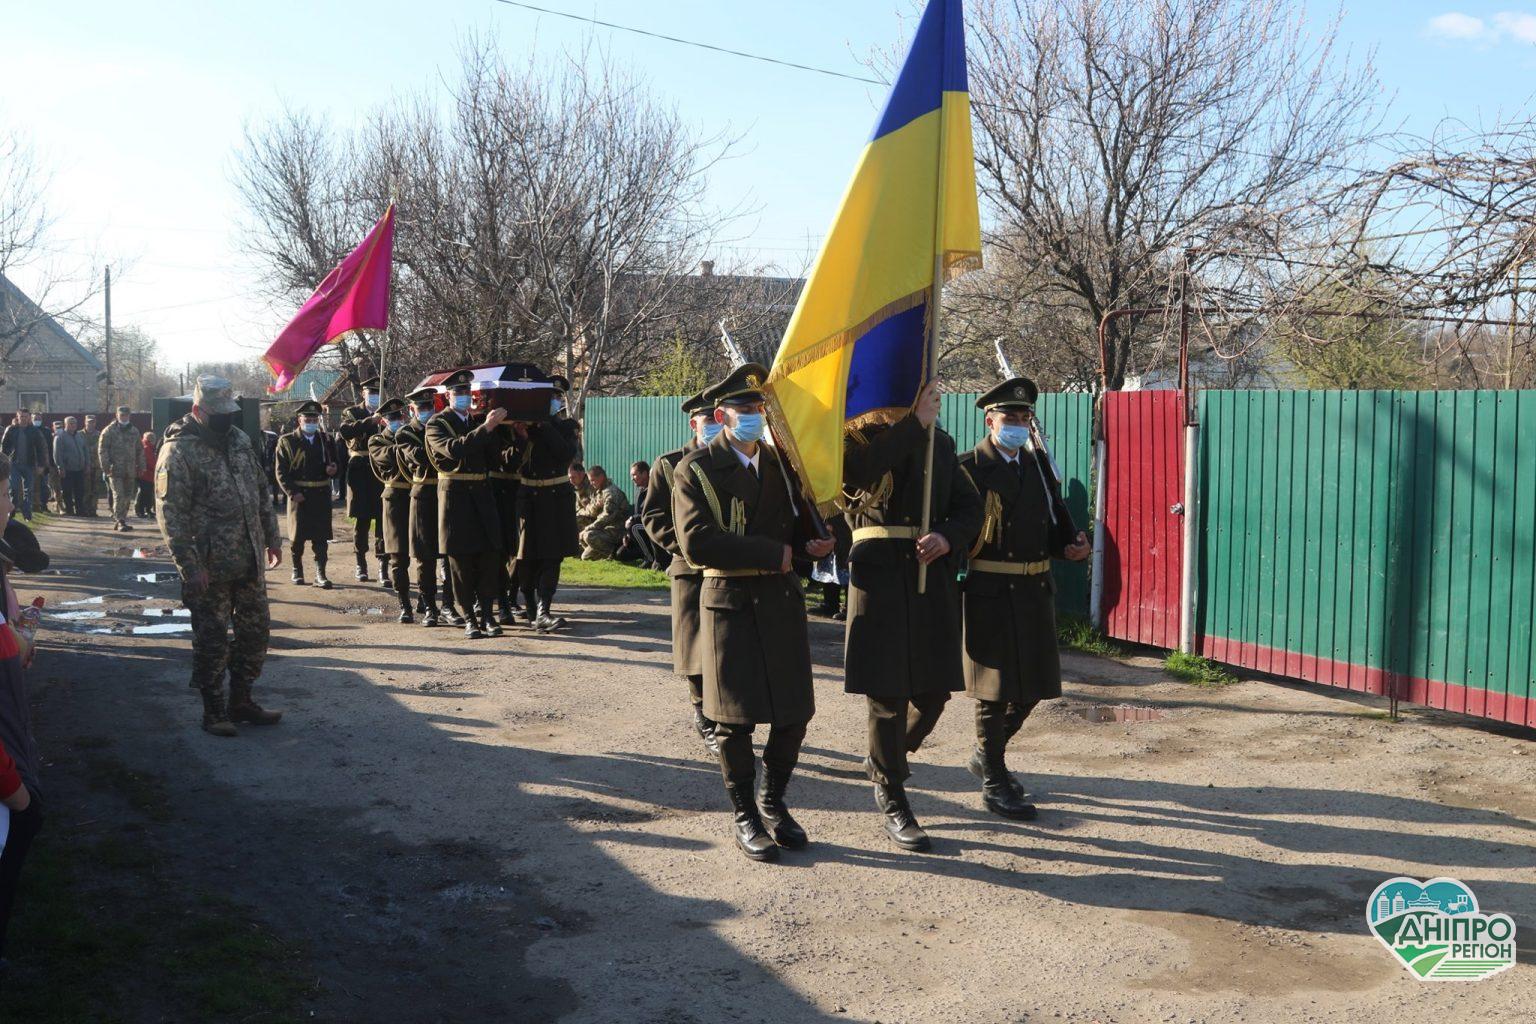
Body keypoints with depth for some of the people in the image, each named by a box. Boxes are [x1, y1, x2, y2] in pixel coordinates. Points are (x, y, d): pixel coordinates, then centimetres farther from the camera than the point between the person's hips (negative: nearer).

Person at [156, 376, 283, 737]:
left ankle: (241, 701, 27)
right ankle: (213, 711, 17)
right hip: (210, 568, -7)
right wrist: (191, 567, -20)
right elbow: (171, 515, -17)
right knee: (212, 640, 3)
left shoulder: (240, 440, 8)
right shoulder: (178, 452, -14)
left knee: (255, 631, 13)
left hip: (250, 561, 7)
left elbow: (262, 493, 17)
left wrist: (271, 538, 15)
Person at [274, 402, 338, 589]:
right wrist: (292, 493, -14)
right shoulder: (287, 441, 0)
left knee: (321, 537, -1)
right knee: (297, 535, 8)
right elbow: (280, 471, -4)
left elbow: (336, 465, 18)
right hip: (299, 495, -2)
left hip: (322, 495, 2)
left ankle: (320, 574, 0)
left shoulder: (327, 440, 10)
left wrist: (333, 469, -7)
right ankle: (297, 570, 26)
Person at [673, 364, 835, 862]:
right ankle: (743, 815, 19)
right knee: (736, 717, 3)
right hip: (729, 601, -5)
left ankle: (773, 802, 26)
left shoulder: (781, 462, 11)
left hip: (781, 597, 5)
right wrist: (772, 553, -16)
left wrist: (812, 543, -3)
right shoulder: (696, 469, -6)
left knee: (795, 710, 6)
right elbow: (696, 542, -18)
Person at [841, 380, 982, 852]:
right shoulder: (864, 433, 0)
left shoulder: (941, 442, 16)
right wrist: (915, 422, -20)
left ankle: (888, 757, 38)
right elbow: (861, 468, -24)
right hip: (881, 574, -5)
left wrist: (948, 537, -7)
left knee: (934, 690, 8)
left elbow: (970, 507, 14)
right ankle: (891, 799, 16)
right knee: (888, 690, 1)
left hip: (933, 575, 5)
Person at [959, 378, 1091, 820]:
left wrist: (1072, 542, -2)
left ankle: (986, 754, 36)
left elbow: (1056, 516, 18)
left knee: (1032, 683, 14)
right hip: (990, 590, -7)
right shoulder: (971, 466, -7)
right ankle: (994, 782, 13)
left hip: (1035, 588, 7)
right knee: (995, 687, 1)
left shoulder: (1037, 462, 13)